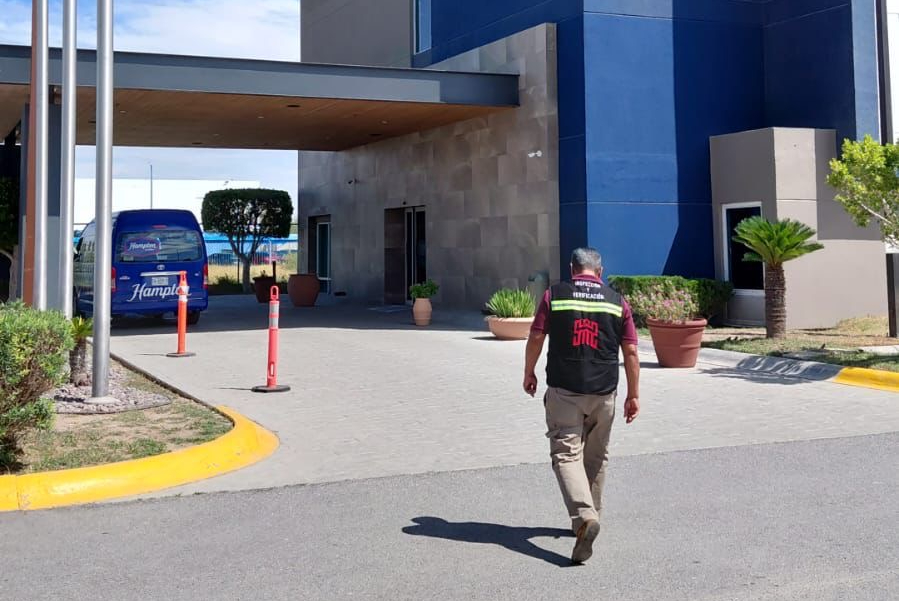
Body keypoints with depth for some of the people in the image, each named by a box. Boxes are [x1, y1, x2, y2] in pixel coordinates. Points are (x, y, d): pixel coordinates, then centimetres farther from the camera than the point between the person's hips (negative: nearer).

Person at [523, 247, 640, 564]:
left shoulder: (554, 295, -1)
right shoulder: (617, 301, 5)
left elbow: (536, 338, 1)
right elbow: (631, 351, 4)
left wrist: (529, 373, 16)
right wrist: (633, 395, 10)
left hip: (563, 389, -3)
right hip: (604, 392, 3)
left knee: (566, 453, -4)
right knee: (596, 456, 18)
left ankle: (584, 516, -24)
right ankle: (589, 515, 29)